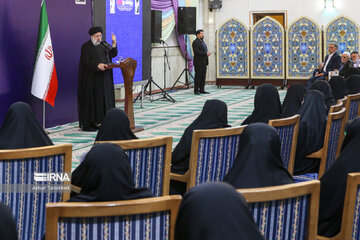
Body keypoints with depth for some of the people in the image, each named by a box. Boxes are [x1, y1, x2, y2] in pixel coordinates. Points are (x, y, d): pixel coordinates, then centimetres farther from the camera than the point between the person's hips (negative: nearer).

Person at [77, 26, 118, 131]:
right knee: (92, 99, -7)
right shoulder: (86, 47, -4)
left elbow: (112, 54, 4)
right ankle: (88, 124, -5)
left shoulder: (104, 45, 14)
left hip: (105, 78, 6)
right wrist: (97, 65, -29)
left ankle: (101, 121, 6)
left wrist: (114, 43, -10)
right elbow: (86, 61, -14)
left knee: (105, 98, 3)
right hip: (91, 78, -6)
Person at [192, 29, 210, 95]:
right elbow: (197, 52, -20)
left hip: (204, 62, 9)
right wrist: (205, 54, -19)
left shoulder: (202, 41, 19)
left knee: (203, 77, 8)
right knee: (198, 76, -5)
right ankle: (196, 90, 0)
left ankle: (202, 90, 12)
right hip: (198, 62, -9)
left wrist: (207, 53, 3)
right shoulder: (195, 42, -10)